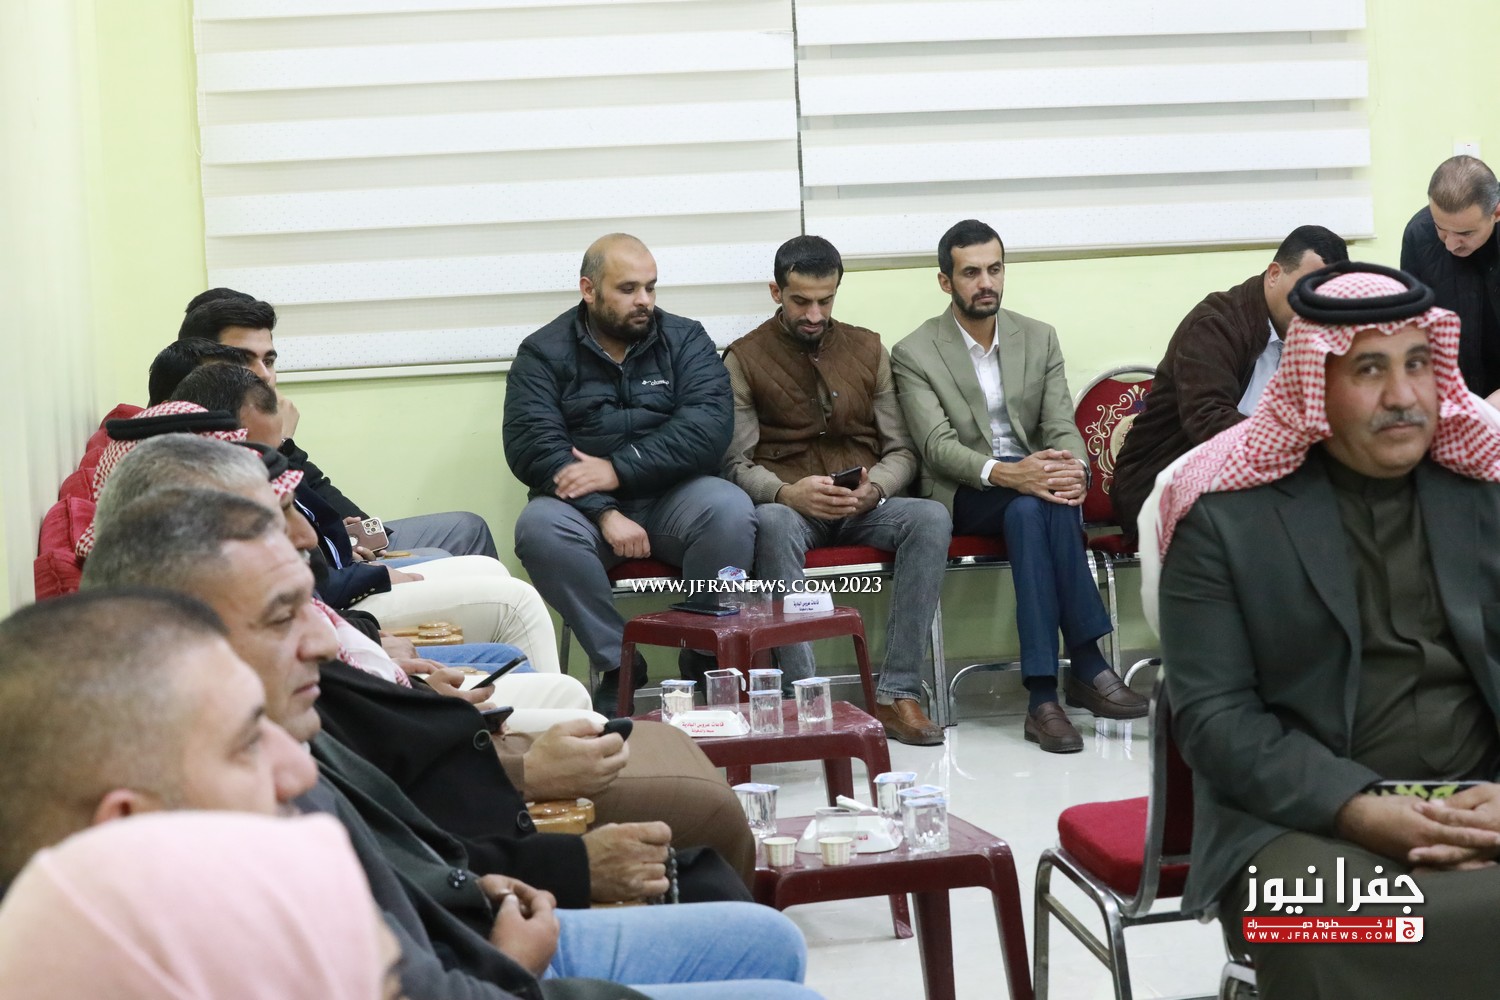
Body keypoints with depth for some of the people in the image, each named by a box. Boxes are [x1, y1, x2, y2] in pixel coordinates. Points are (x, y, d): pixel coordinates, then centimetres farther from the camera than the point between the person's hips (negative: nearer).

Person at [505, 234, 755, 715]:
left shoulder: (684, 340, 8)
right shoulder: (543, 353, 5)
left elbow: (709, 424, -9)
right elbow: (531, 445, -10)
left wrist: (619, 469, -20)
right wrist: (605, 513, -23)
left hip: (672, 496, 1)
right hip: (584, 506, 0)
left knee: (731, 511, -30)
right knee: (539, 527, -32)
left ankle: (704, 659, -12)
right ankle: (618, 667, -18)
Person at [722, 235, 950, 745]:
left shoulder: (867, 349, 13)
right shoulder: (744, 359, 5)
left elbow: (901, 451, 11)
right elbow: (736, 464, -1)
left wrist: (875, 489, -12)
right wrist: (787, 493, -23)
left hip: (864, 507, 3)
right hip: (788, 505, -3)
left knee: (931, 518, -30)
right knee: (772, 525, -39)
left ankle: (897, 693, -31)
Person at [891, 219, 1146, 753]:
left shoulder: (1039, 338, 11)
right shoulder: (914, 354, -1)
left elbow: (1062, 427, 4)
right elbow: (938, 446, -12)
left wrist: (1072, 469, -22)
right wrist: (1004, 473, -31)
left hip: (1031, 478, 2)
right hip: (963, 497, -2)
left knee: (1032, 510, -36)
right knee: (1034, 504, -36)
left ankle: (1044, 694, -40)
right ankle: (1086, 667, -35)